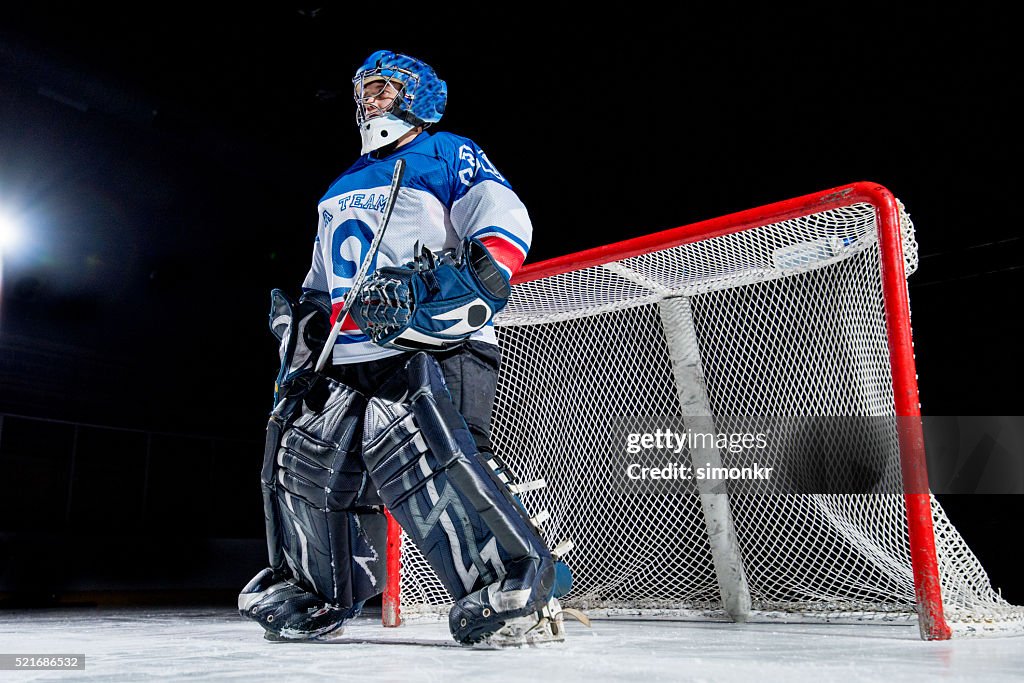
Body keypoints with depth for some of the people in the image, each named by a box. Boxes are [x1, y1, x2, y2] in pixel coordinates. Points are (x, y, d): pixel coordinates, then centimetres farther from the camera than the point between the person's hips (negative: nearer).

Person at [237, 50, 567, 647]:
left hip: (434, 346, -7)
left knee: (420, 453, -28)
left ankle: (521, 586, -22)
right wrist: (302, 326, 24)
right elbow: (322, 283, 35)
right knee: (303, 453, 5)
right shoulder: (342, 189, 30)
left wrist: (477, 272, -29)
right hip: (349, 357, 8)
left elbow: (504, 217, -10)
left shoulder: (447, 154, 8)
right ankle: (318, 595, 24)